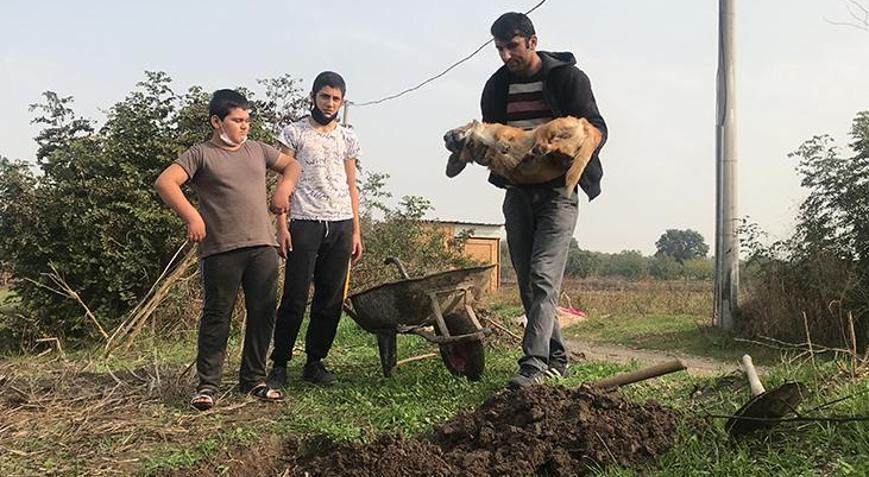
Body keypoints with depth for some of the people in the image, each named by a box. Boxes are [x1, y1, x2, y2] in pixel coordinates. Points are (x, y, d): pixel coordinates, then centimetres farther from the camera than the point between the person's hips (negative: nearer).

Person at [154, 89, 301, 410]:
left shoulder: (257, 150, 18)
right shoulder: (201, 154, 2)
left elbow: (291, 164, 29)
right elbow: (165, 182, -8)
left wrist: (285, 187, 9)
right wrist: (192, 217, -17)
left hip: (263, 246, 5)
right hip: (221, 250, -5)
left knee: (263, 313, 6)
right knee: (217, 315, 0)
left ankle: (253, 378, 19)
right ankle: (207, 384, 9)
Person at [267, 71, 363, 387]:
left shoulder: (348, 138, 16)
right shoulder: (294, 133, 5)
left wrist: (356, 231, 11)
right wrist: (282, 225, -8)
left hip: (341, 225, 4)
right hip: (305, 222, -4)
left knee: (331, 299, 4)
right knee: (295, 298, -5)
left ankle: (315, 363, 14)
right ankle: (279, 364, 5)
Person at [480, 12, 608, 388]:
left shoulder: (567, 77, -4)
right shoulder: (497, 86, 10)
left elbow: (596, 129, -6)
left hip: (557, 191, -5)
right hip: (517, 193, 6)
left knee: (543, 278, -16)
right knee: (527, 283, 7)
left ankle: (534, 364, -18)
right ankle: (556, 357, 20)